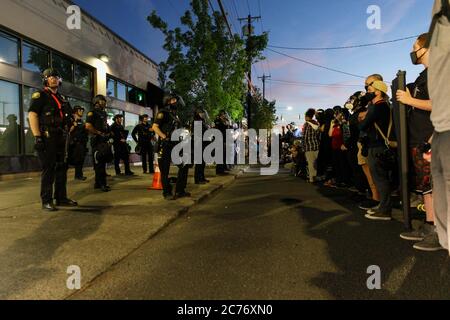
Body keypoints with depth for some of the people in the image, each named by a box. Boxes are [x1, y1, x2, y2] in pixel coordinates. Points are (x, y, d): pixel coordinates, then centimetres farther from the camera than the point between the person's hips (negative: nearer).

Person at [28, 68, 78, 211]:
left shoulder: (62, 98, 21)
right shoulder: (40, 95, -1)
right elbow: (32, 115, -11)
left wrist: (67, 134, 17)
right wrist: (37, 137, -20)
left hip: (61, 138, 7)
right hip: (47, 137, -7)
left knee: (62, 167, 9)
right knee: (48, 169, -6)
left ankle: (61, 198, 17)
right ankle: (46, 201, 0)